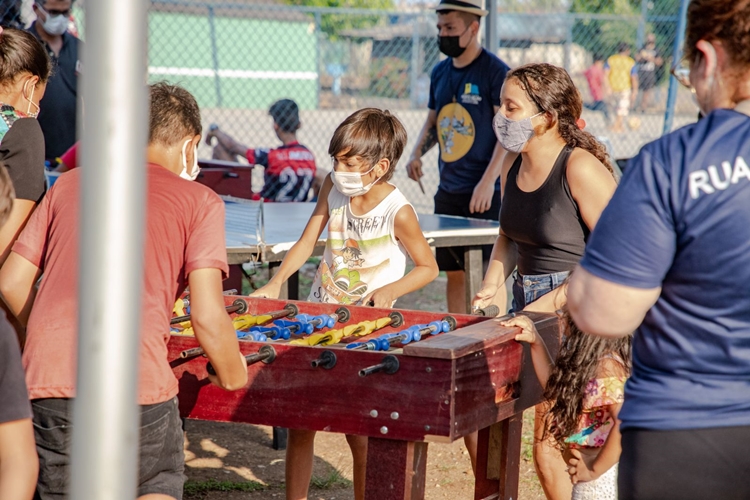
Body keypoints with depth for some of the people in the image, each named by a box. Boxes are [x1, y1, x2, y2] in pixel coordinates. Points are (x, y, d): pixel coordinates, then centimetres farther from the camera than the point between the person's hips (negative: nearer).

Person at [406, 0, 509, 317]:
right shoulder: (440, 73, 12)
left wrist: (488, 181, -21)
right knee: (453, 272, 11)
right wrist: (417, 153, 4)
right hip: (448, 191, 7)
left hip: (484, 195, -7)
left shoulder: (495, 71, -9)